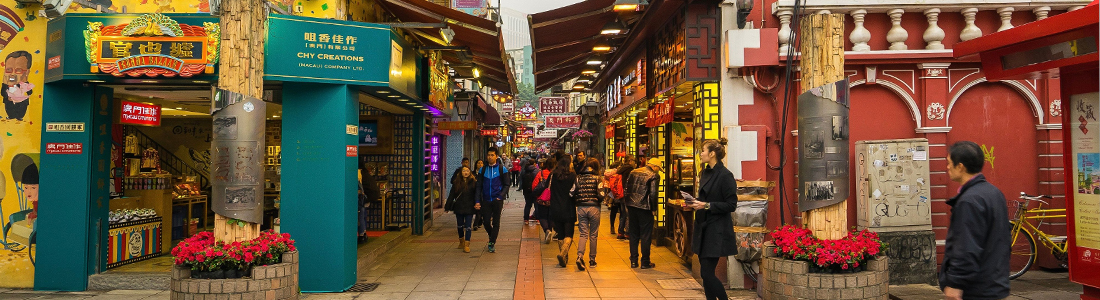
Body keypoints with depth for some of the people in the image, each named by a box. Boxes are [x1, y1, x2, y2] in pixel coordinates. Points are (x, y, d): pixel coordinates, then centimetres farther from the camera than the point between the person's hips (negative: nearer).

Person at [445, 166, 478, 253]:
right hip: (459, 208, 3)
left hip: (469, 208, -3)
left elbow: (477, 195, -2)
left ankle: (467, 245, -2)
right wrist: (447, 207, 6)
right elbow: (451, 195, 6)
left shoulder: (474, 182, -2)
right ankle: (461, 242, 34)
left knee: (468, 226, -5)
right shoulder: (456, 183, 4)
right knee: (460, 225, 15)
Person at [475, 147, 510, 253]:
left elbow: (506, 185, 3)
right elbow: (479, 186, 8)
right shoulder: (483, 170, 7)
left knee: (496, 223, 0)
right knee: (486, 222, 2)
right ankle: (492, 237, 29)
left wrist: (501, 196, -12)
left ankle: (492, 243, 7)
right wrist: (478, 201, -1)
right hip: (486, 200, 2)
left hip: (497, 200, -2)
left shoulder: (502, 169, 0)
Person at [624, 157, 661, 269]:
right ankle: (645, 262, 8)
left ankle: (633, 261, 17)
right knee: (646, 235, 4)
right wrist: (654, 209, -5)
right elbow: (653, 194, -16)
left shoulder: (633, 172, 9)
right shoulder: (652, 176, -10)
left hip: (631, 206, 6)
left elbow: (626, 188, 11)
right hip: (644, 208, -6)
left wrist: (627, 205, 15)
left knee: (633, 234, 14)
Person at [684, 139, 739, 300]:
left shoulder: (725, 175, -14)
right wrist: (694, 203, 4)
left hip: (716, 231, -9)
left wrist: (707, 205, -20)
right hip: (703, 228, 9)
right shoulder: (705, 173, 12)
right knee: (706, 272, 12)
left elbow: (731, 205, -16)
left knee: (707, 273, -8)